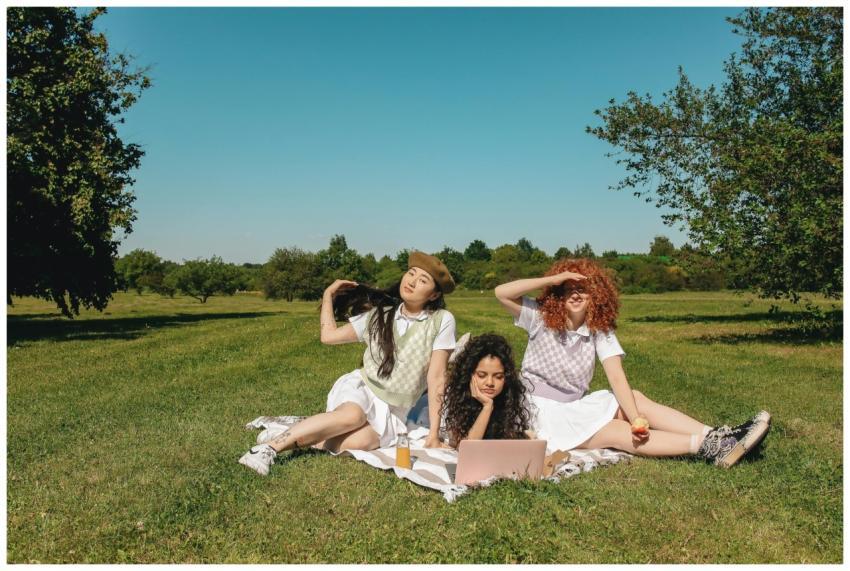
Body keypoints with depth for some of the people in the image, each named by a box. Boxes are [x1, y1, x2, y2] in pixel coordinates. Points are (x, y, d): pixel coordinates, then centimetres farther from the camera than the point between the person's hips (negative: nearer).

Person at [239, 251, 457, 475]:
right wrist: (328, 294, 12)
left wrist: (434, 434, -11)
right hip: (361, 387, 1)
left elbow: (436, 377, -10)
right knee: (352, 416, -37)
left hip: (392, 412, -1)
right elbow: (329, 335, 8)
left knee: (357, 442, -35)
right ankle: (271, 445, -27)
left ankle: (298, 436, -14)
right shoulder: (378, 313, 2)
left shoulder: (442, 321, -9)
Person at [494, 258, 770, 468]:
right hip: (543, 411, -5)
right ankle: (706, 446, -36)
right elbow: (502, 292, -24)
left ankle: (716, 438, -27)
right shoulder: (541, 318, -9)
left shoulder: (600, 330, -2)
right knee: (614, 432, -24)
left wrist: (636, 419, -31)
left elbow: (617, 378, -15)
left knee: (636, 398, -18)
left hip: (578, 405, 5)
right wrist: (555, 279, -27)